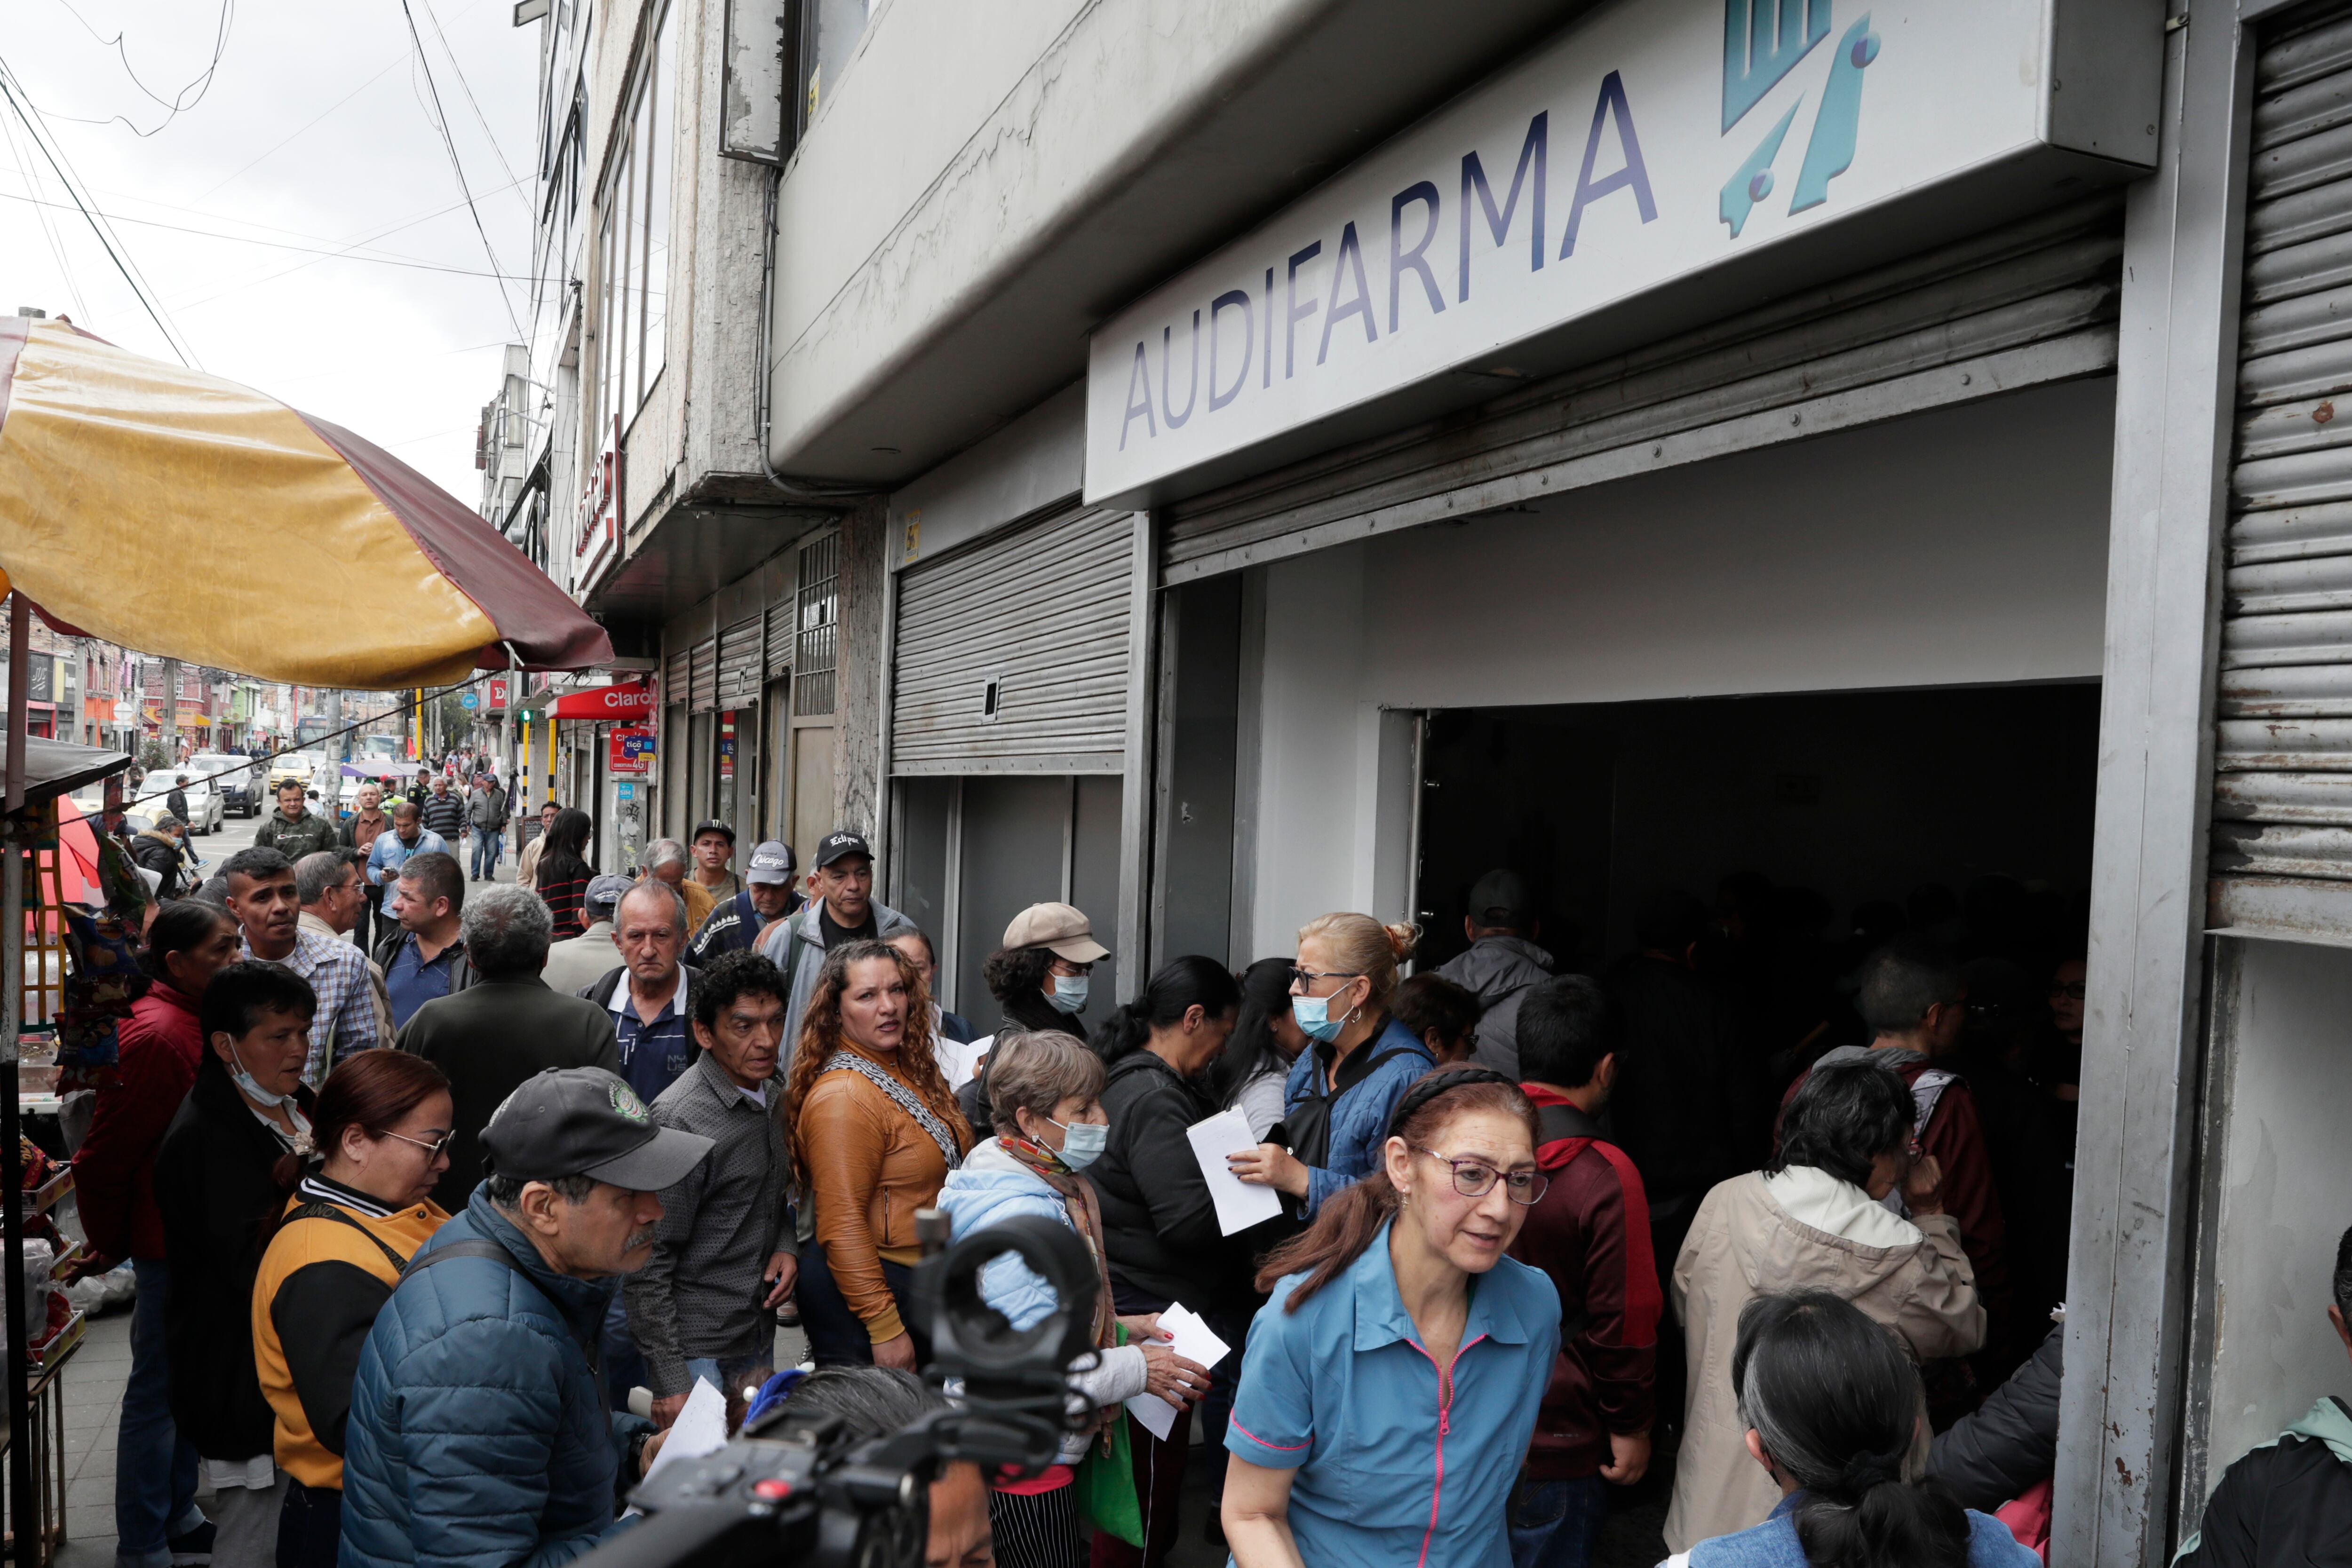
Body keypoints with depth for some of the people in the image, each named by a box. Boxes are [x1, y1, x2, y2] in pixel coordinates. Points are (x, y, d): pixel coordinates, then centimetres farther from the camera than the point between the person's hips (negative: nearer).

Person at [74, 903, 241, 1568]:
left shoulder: (200, 1021, 6)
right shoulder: (156, 1034, -23)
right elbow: (102, 1157, -19)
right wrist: (109, 1244, -6)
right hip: (169, 1241, -9)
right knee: (157, 1391, 5)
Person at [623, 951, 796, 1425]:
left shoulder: (772, 1094, 5)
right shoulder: (680, 1120, -20)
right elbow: (646, 1265, -19)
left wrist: (787, 1247, 0)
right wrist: (669, 1382, -20)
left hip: (759, 1343, 8)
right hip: (696, 1355, -8)